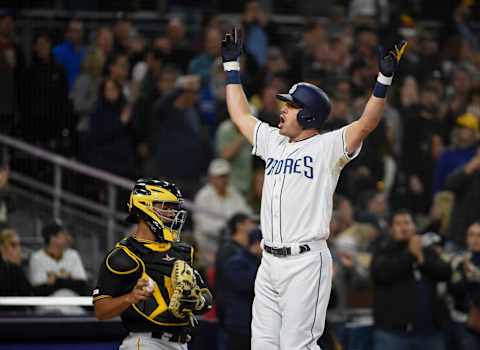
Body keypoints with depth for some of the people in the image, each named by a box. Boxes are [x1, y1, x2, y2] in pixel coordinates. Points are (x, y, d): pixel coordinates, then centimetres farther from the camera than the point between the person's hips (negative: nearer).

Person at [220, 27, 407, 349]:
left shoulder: (327, 147, -4)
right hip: (269, 262, 7)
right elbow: (240, 114, 29)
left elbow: (366, 124, -17)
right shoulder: (274, 142, 16)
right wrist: (232, 65, 31)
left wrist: (385, 78, -27)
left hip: (306, 262, -7)